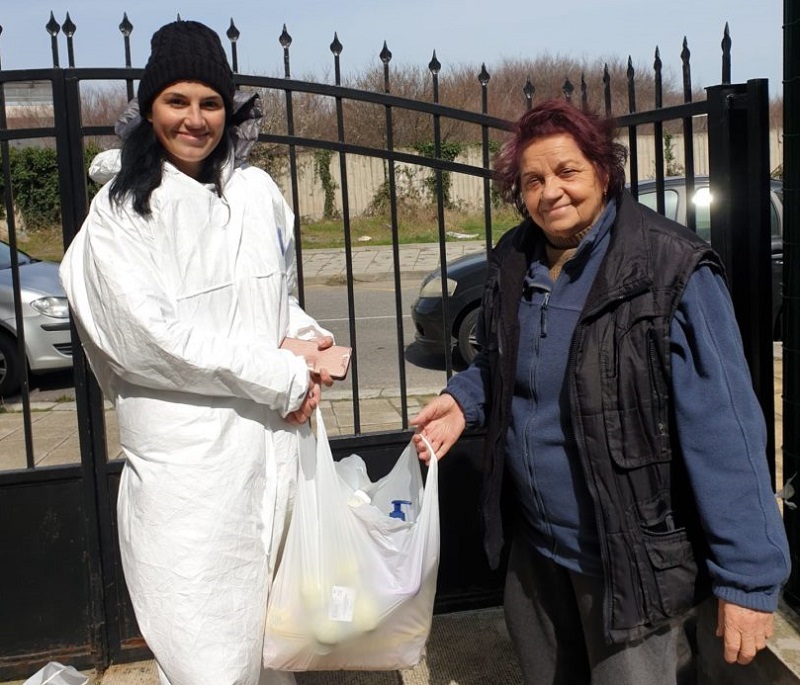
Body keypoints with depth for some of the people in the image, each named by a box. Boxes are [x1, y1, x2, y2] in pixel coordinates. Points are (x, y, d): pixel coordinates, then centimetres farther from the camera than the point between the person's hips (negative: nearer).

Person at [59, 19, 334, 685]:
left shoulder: (258, 190, 8)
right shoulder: (120, 210, -5)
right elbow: (150, 333, -13)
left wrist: (307, 337, -2)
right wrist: (280, 379, -13)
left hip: (273, 440, 5)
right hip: (187, 456, -4)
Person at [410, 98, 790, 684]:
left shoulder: (670, 269, -20)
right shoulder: (512, 264, 0)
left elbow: (725, 433, -22)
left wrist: (750, 578, -22)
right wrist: (463, 400, -2)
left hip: (636, 561, -6)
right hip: (533, 547, 7)